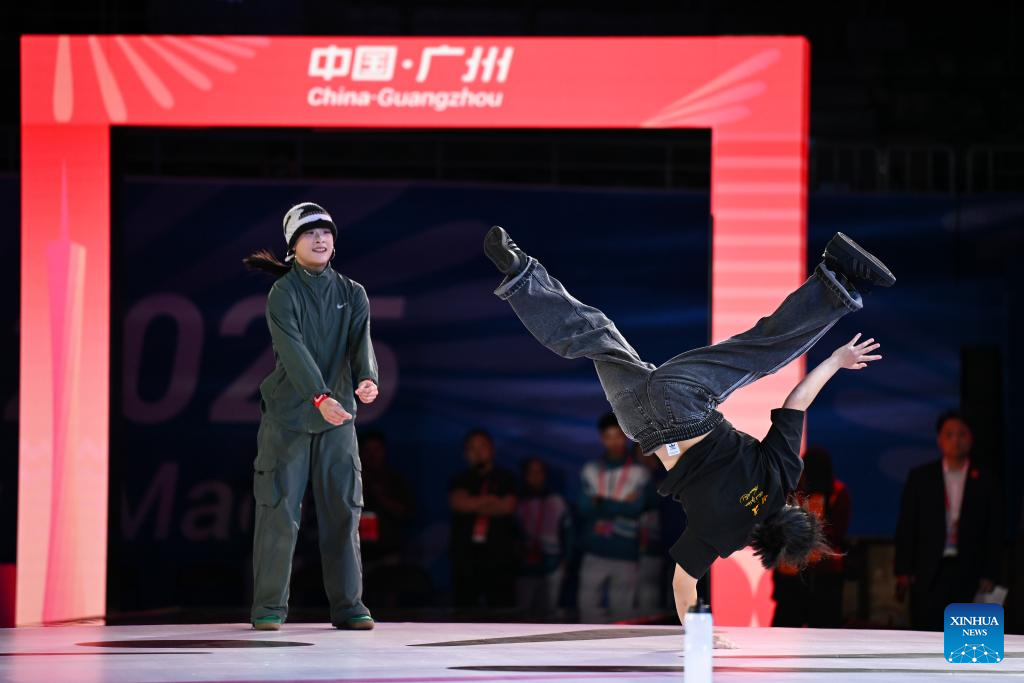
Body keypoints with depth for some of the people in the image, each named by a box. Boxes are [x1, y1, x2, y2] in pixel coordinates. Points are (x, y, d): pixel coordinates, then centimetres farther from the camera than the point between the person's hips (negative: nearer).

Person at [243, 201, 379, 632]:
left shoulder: (352, 294, 7)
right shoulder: (283, 294, -7)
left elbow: (361, 342, -9)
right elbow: (294, 350, -21)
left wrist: (366, 378, -32)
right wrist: (320, 397, -36)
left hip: (338, 417, 4)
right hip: (288, 417, -4)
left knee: (343, 510, 3)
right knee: (279, 511, -4)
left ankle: (347, 604, 9)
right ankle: (269, 607, 3)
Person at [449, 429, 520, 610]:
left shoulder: (505, 479, 10)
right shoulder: (460, 481, 16)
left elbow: (507, 507, -4)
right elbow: (458, 503, -3)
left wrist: (473, 505, 1)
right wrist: (489, 500, 0)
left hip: (499, 557, -2)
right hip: (465, 557, 2)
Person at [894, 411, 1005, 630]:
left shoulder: (985, 481, 6)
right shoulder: (920, 478, 7)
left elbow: (994, 533, 6)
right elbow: (906, 527, 5)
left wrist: (989, 576, -1)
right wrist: (903, 571, -2)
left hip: (969, 573, 0)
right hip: (928, 572, 0)